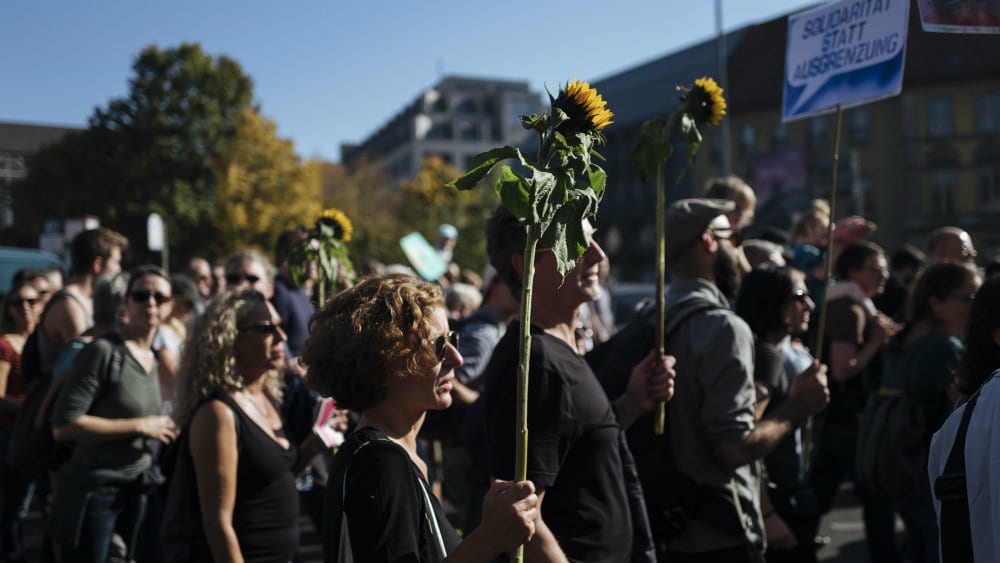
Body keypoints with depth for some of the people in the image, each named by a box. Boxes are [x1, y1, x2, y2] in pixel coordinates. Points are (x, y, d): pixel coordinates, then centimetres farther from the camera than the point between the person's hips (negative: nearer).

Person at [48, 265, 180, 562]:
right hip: (93, 490, -7)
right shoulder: (103, 351, -14)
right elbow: (63, 425, -20)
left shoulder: (154, 359, 10)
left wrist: (163, 430, 6)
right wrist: (140, 427, -19)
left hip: (137, 490, 7)